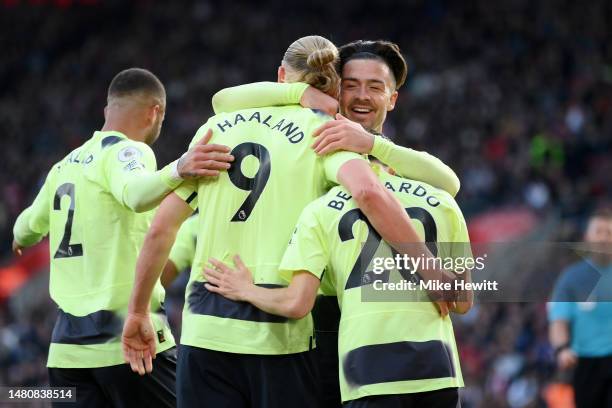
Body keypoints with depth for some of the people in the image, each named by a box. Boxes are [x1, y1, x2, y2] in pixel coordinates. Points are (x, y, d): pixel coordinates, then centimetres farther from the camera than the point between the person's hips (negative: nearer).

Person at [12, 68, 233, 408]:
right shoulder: (127, 151, -7)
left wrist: (20, 238, 56)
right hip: (129, 341, -7)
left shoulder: (65, 166, 15)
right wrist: (177, 171, -49)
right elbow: (136, 194, -31)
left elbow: (28, 229, 33)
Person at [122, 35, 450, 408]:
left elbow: (161, 229, 11)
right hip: (277, 334, -3)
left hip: (205, 327, 3)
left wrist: (138, 311, 20)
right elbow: (368, 192, -20)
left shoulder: (217, 128, 12)